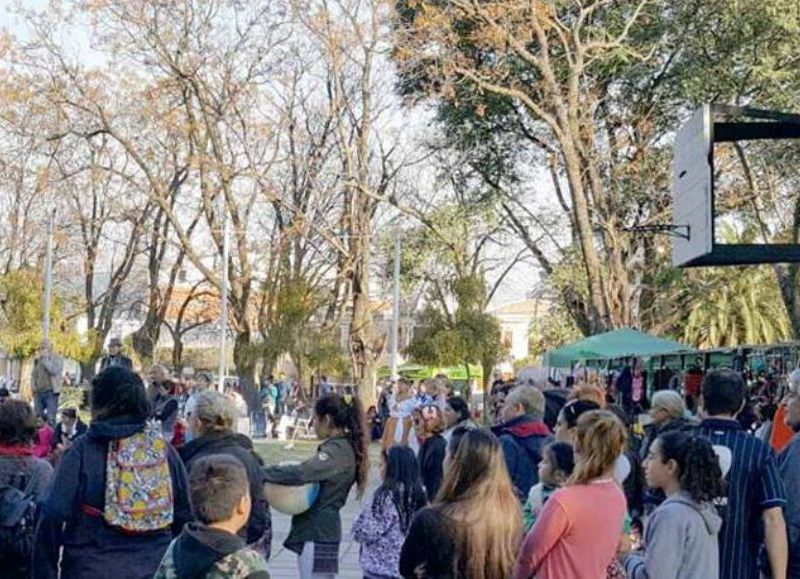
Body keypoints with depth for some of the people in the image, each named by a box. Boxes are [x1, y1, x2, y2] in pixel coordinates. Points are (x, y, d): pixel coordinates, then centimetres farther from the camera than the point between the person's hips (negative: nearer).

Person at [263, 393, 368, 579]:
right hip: (321, 529, 10)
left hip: (316, 532, -10)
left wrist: (261, 473, -21)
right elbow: (314, 474, 13)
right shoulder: (343, 447, 12)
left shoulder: (337, 450, -19)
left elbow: (301, 473, -32)